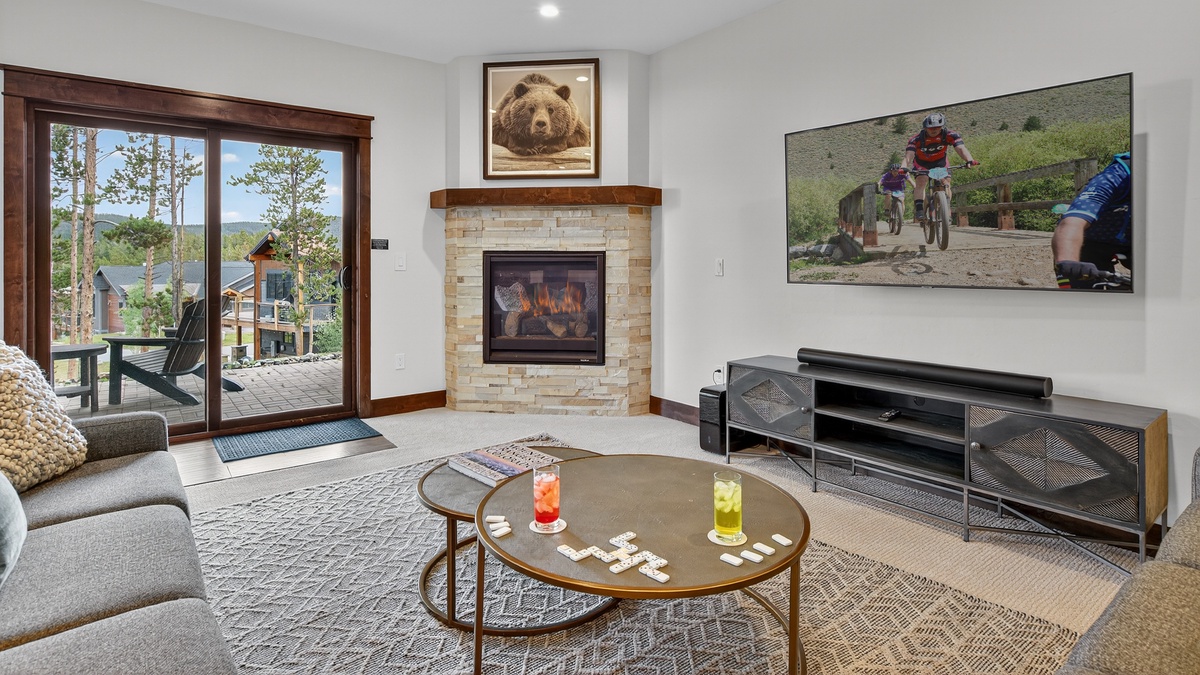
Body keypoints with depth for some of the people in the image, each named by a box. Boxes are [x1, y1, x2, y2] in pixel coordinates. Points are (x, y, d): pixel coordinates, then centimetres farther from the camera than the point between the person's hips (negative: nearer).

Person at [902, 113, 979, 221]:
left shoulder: (950, 135, -26)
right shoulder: (917, 139, -30)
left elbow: (960, 148, -37)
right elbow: (909, 154, -42)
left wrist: (969, 160, -56)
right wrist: (904, 167, -63)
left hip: (940, 161, 2)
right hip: (922, 162, -2)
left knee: (946, 182, -14)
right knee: (921, 181, -26)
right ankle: (919, 210, -29)